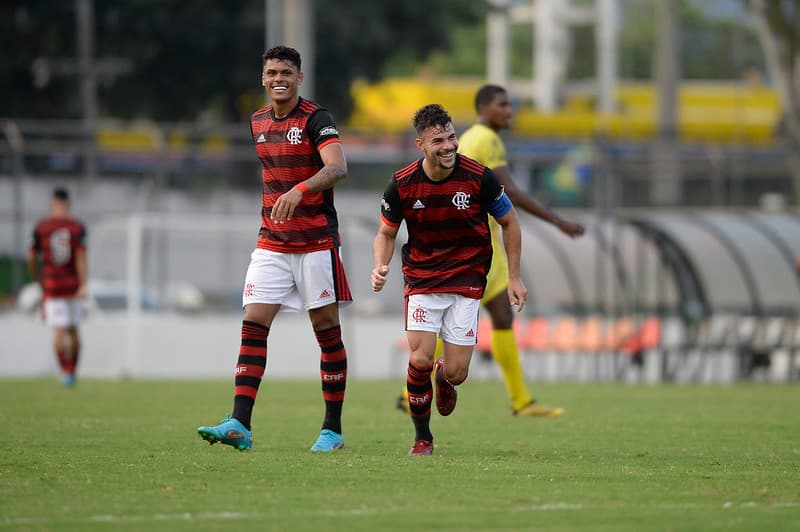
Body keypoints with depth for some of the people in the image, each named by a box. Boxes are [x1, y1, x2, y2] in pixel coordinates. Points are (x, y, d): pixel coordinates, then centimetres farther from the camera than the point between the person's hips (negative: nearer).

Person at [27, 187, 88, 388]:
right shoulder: (77, 226, -3)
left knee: (58, 331, -6)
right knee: (73, 330, 16)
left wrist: (38, 279, 19)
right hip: (73, 285, 1)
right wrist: (83, 286, -16)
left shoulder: (41, 227, -2)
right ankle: (72, 372, 23)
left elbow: (32, 258, 2)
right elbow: (81, 257, -12)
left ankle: (65, 371, -26)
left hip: (51, 286, -1)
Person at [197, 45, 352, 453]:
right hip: (272, 243, 5)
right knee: (253, 324, -7)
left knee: (327, 329, 1)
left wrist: (300, 190, -41)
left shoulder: (316, 118, -10)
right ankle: (239, 426, -13)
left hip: (317, 241, -5)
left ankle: (332, 430, 8)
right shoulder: (258, 122, 10)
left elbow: (337, 167, -26)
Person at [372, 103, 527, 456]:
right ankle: (422, 438, 8)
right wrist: (380, 268, -17)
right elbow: (386, 233, 4)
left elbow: (509, 223, 2)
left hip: (466, 278, 0)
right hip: (421, 278, 0)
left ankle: (444, 379, 36)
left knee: (456, 372, -5)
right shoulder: (402, 184, -11)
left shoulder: (479, 178, -14)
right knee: (421, 358, -14)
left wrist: (514, 277, 1)